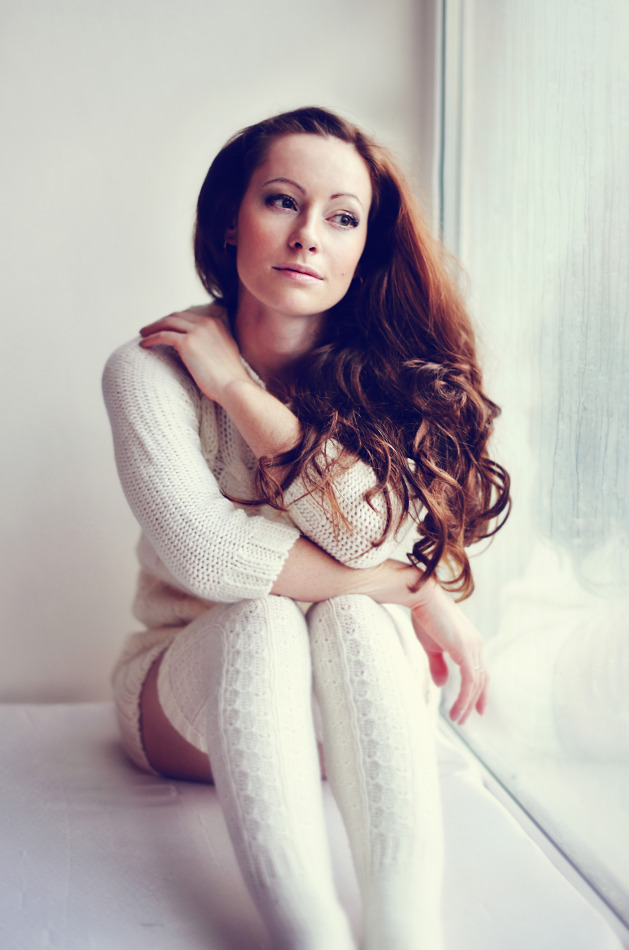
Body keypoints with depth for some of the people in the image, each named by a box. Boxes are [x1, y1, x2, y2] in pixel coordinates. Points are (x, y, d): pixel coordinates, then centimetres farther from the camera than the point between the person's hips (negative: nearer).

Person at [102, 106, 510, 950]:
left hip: (341, 712, 2)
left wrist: (237, 385, -20)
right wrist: (415, 590, -21)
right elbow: (206, 552, -25)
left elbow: (374, 530, -24)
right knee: (260, 621, -33)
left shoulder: (388, 375, -6)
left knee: (351, 621, -31)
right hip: (192, 703, -1)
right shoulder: (151, 369, -12)